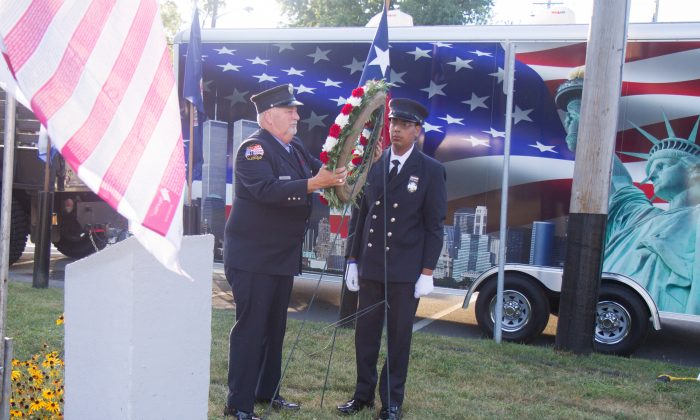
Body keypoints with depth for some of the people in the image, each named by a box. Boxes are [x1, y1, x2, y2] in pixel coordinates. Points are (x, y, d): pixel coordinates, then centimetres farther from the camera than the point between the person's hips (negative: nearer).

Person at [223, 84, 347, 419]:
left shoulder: (295, 149, 12)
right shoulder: (253, 148, -15)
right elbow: (267, 190, -30)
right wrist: (314, 184, -36)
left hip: (283, 255, 9)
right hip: (253, 256, -8)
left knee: (275, 327, 16)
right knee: (250, 327, -5)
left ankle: (267, 391, 29)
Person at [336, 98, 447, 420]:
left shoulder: (431, 171, -4)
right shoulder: (373, 165, 6)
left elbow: (434, 225, -4)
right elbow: (361, 215, 9)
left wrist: (427, 272, -8)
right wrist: (353, 260, 8)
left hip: (406, 270, -3)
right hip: (370, 267, 4)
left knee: (399, 337, 7)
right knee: (365, 334, 10)